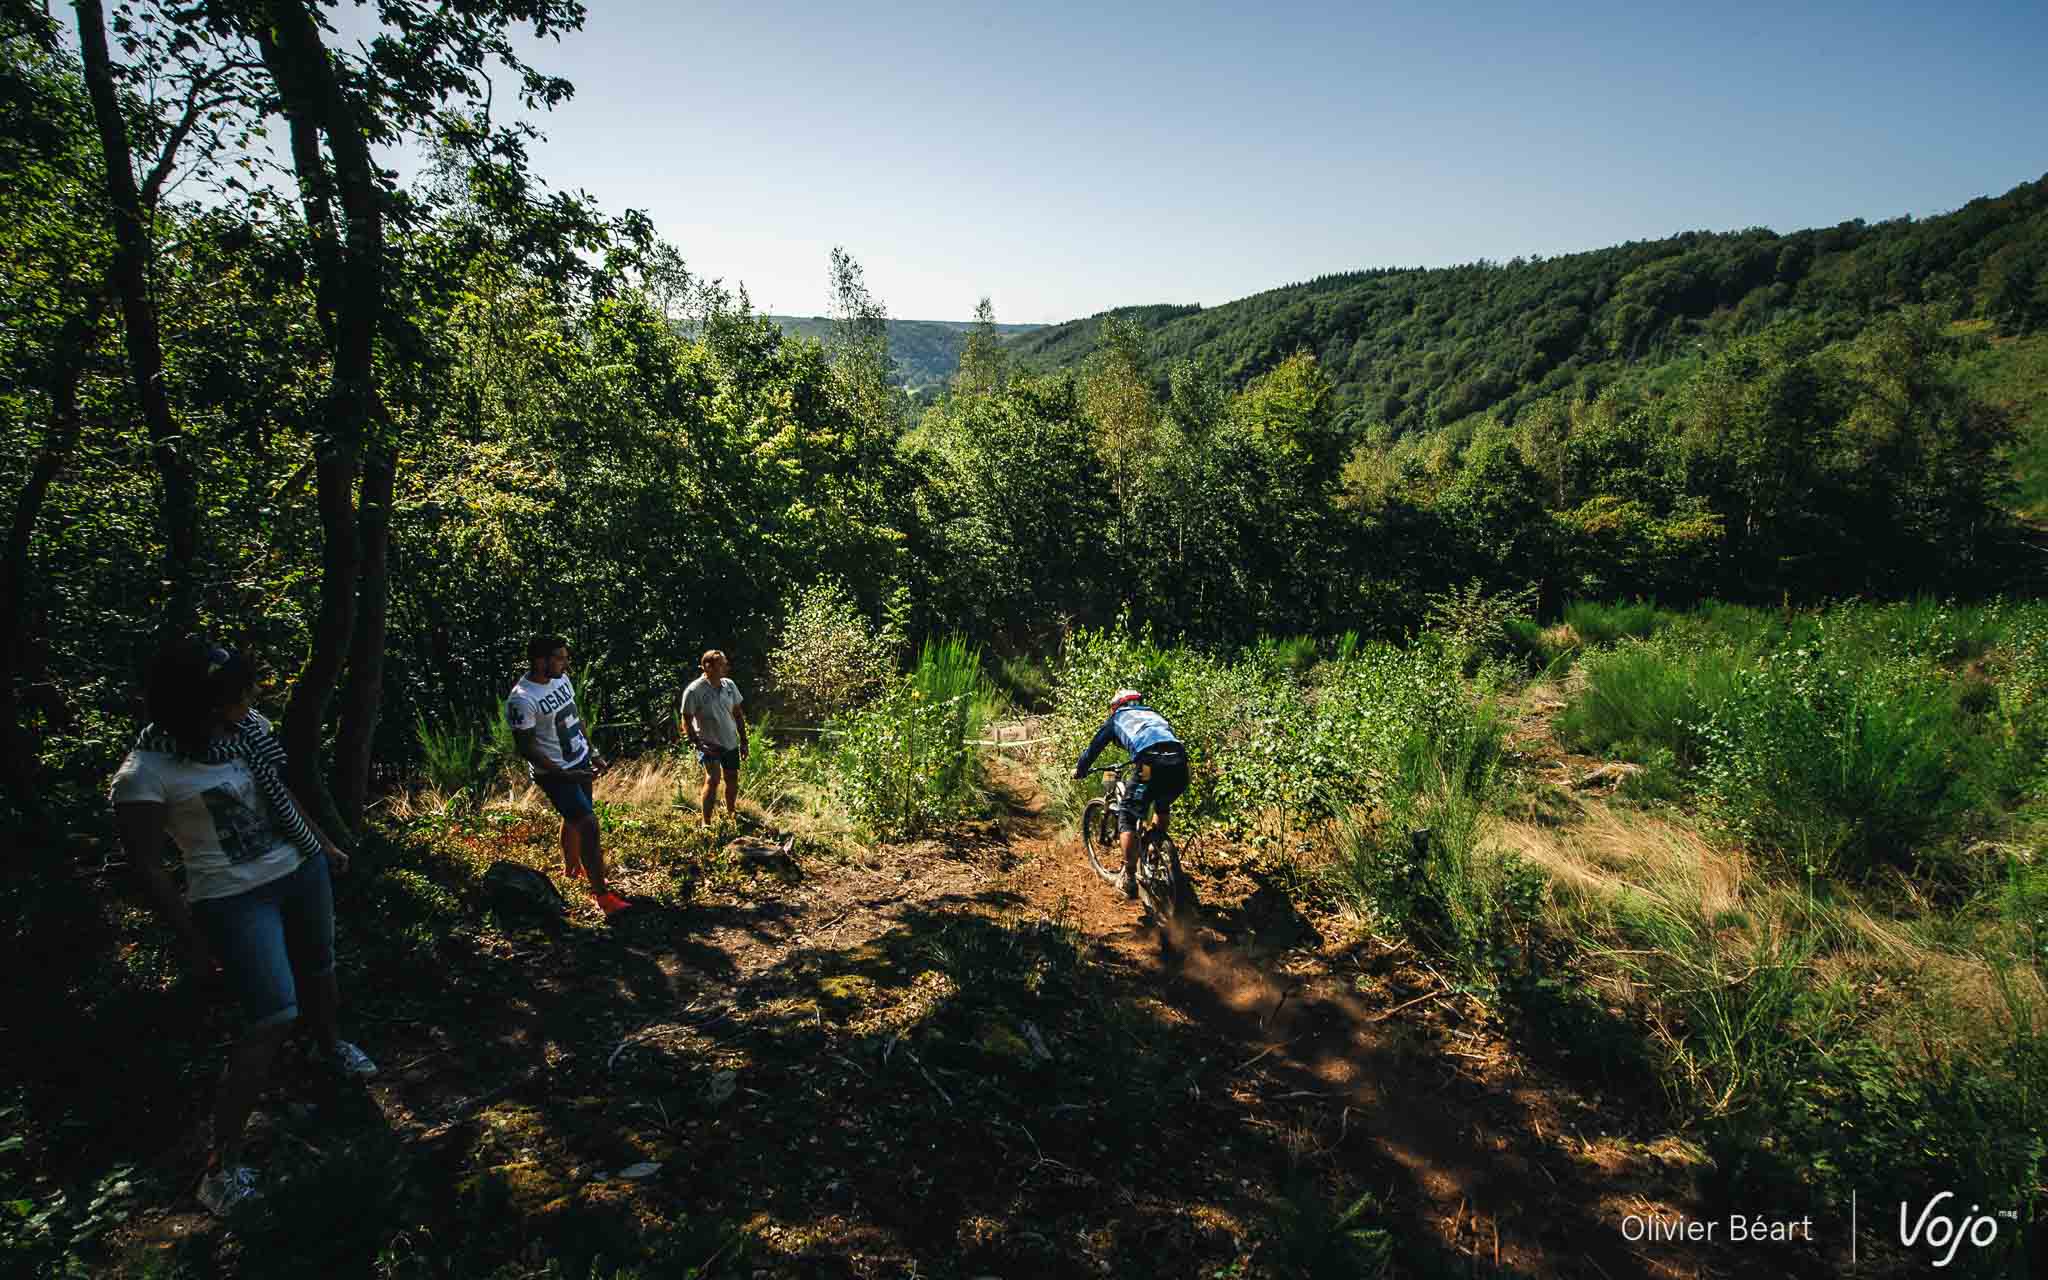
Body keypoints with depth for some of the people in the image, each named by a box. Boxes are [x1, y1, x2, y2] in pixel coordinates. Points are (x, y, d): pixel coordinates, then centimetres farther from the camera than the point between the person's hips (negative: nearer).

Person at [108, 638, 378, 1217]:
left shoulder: (248, 726, -4)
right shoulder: (144, 774, -21)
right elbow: (148, 868, -14)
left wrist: (325, 844, 19)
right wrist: (195, 941, -9)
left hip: (302, 870, 6)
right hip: (235, 899, -6)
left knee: (318, 968, 24)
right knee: (274, 1018, -11)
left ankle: (329, 1045, 54)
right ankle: (222, 1163, 2)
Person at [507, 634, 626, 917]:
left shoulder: (562, 679, 0)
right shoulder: (521, 699, -25)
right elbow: (526, 749, -22)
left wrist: (593, 752, 13)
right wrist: (564, 775, -25)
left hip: (580, 762, 8)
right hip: (554, 772, -8)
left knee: (574, 818, 24)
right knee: (588, 823, -13)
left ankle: (571, 867, 48)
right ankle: (602, 896, -6)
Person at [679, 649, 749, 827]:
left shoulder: (729, 685, -2)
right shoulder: (694, 691, -18)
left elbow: (738, 714, 8)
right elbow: (686, 721, -12)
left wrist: (744, 741, 8)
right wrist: (698, 744, -20)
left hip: (731, 742, 6)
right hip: (709, 743, -6)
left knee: (732, 779, 16)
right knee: (713, 778, -20)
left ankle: (731, 812, 39)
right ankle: (706, 822, -10)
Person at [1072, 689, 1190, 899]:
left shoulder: (1117, 717, 27)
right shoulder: (1153, 714, 37)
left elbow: (1095, 746, 35)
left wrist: (1080, 770, 52)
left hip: (1153, 765, -5)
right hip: (1181, 765, 5)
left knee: (1127, 817, 12)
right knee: (1163, 807, 34)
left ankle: (1130, 880, 8)